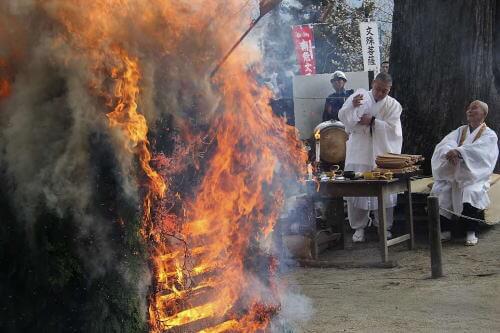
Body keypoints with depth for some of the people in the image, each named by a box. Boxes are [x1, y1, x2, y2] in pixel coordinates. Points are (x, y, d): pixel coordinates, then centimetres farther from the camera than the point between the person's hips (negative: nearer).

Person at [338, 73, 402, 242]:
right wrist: (352, 106, -22)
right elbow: (342, 117, -3)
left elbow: (392, 128, -5)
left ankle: (384, 226, 14)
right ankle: (359, 227, 7)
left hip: (382, 154, 1)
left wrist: (373, 121, -13)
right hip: (359, 153, 0)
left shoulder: (393, 105, 5)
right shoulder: (359, 96, 4)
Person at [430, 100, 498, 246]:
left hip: (475, 175, -4)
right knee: (439, 190, -22)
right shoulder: (461, 130, 15)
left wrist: (458, 151, -36)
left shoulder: (489, 135, 1)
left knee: (471, 192, -35)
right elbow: (446, 143, -5)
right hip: (455, 174, 5)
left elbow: (477, 149, -21)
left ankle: (471, 232, -24)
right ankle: (445, 230, -13)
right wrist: (449, 152, -29)